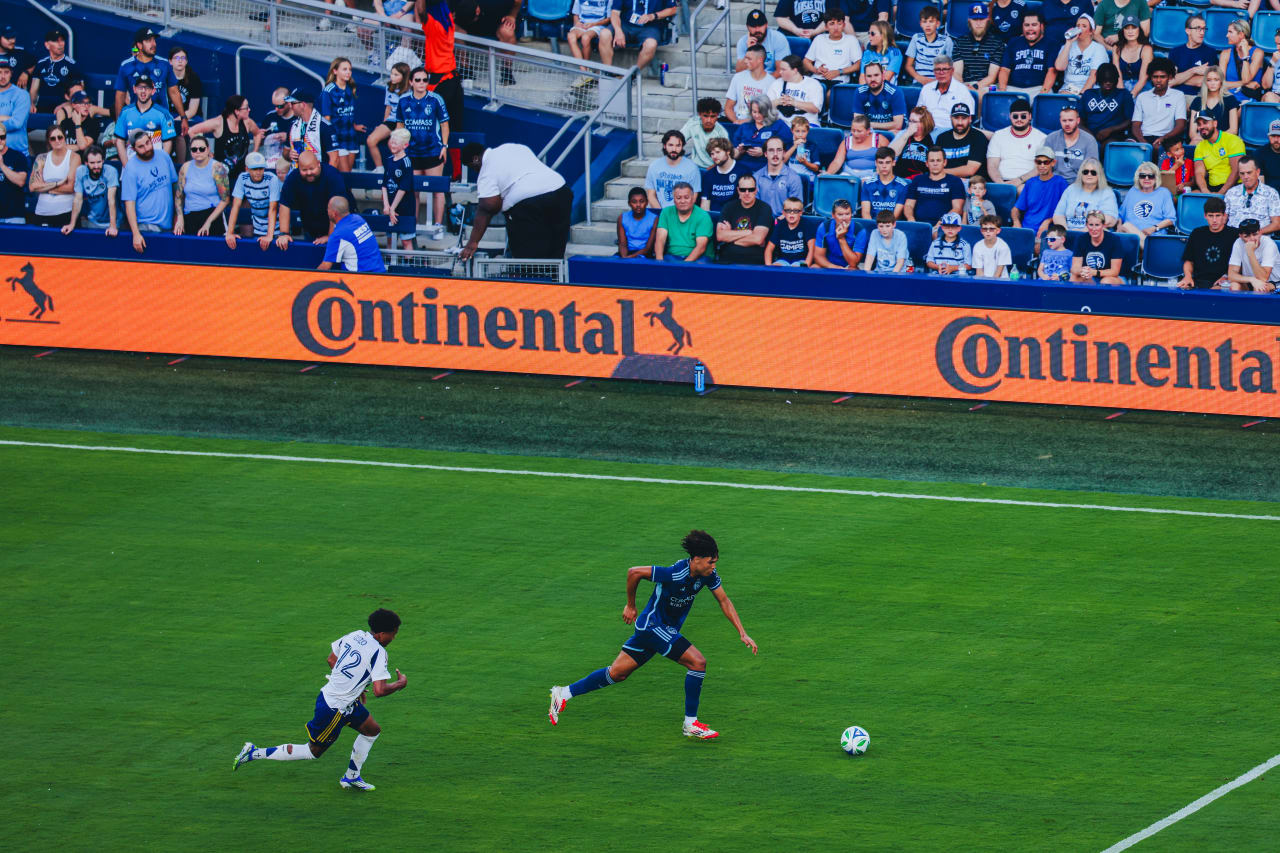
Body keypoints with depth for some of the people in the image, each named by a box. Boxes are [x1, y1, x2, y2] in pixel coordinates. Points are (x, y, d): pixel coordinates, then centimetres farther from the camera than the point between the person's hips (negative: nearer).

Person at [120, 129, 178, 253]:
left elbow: (175, 183, 13)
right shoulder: (131, 169, -11)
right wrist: (136, 234, -19)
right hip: (147, 226, -5)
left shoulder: (163, 155, 3)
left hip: (169, 224, 5)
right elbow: (129, 203, -12)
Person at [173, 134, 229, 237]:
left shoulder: (216, 168, -4)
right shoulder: (186, 167, 8)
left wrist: (208, 222, -12)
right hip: (189, 218, 3)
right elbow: (179, 196, 13)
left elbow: (225, 200, -6)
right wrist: (180, 218, -3)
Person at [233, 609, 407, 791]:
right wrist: (400, 684, -8)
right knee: (313, 752, 8)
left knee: (373, 730, 20)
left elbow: (331, 659, 15)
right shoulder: (378, 652, -23)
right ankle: (254, 754, 12)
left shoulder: (355, 636, 2)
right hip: (334, 709, -9)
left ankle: (351, 777, 31)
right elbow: (379, 690, -29)